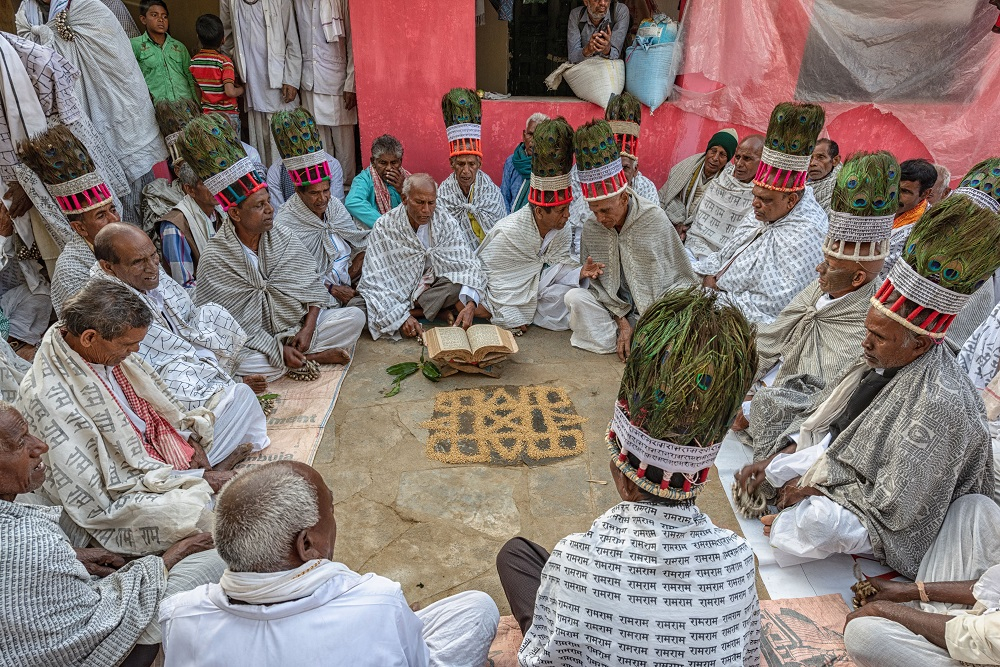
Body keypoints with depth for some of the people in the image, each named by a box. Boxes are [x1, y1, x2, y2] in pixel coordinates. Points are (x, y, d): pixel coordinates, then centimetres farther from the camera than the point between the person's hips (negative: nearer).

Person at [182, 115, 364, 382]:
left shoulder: (282, 237, -1)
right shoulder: (215, 259, -14)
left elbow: (311, 283, 0)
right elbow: (230, 321, -14)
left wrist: (308, 327, -15)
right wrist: (279, 349, -20)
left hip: (297, 325, 3)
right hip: (252, 342, -3)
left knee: (355, 318, -12)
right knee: (238, 364, -35)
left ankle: (298, 356, -14)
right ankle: (315, 355, -15)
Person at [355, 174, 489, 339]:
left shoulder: (446, 222, -8)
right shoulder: (384, 227, -12)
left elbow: (469, 265, -14)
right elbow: (376, 279, -16)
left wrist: (470, 304, -33)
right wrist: (401, 317, -28)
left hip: (432, 289, -1)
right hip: (395, 293, 1)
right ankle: (438, 312, -18)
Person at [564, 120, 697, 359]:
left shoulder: (653, 218, -15)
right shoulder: (591, 227, -7)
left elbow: (681, 277, -7)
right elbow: (596, 281, -2)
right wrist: (621, 319, -12)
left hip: (655, 306, -2)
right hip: (616, 306, 3)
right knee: (574, 296, -21)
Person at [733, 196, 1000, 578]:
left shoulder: (940, 403, -31)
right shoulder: (885, 358, -7)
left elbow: (897, 504, -27)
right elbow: (827, 423, 4)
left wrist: (818, 486, -20)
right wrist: (778, 460, -7)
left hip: (886, 524, -8)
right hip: (848, 468, 8)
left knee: (814, 523, -33)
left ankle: (791, 521, -3)